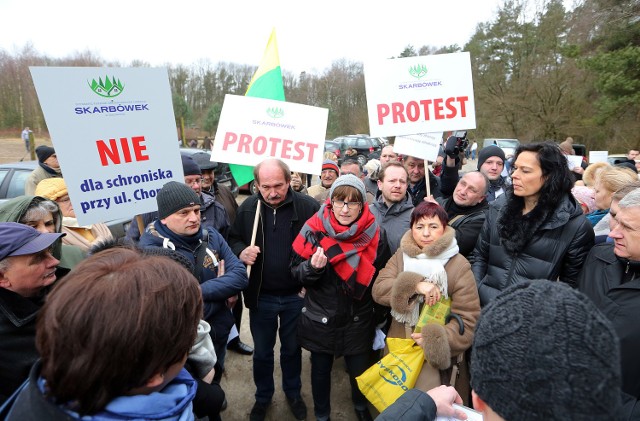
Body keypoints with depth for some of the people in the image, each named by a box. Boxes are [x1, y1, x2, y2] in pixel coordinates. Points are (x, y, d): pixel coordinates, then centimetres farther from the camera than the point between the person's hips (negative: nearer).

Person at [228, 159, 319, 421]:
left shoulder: (308, 207, -13)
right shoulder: (247, 208, -6)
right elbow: (233, 239, 6)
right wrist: (241, 252, -16)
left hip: (296, 296, -1)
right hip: (261, 296, 1)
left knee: (292, 349, 21)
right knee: (262, 352, 20)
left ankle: (293, 392, 47)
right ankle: (263, 396, 45)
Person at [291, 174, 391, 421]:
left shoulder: (373, 234, -11)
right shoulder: (314, 230, -15)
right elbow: (297, 273, -8)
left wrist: (379, 319, 4)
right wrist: (313, 267, -29)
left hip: (358, 320, 1)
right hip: (320, 319, 0)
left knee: (360, 370, 17)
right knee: (321, 369, 18)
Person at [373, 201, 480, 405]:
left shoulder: (459, 266, -12)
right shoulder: (401, 255, 0)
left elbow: (468, 319, -13)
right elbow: (379, 289, -12)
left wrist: (436, 339, -28)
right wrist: (415, 285, -27)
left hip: (435, 355, -3)